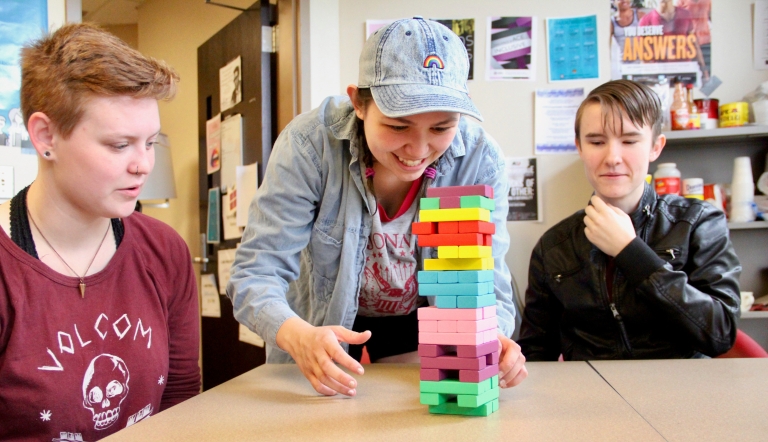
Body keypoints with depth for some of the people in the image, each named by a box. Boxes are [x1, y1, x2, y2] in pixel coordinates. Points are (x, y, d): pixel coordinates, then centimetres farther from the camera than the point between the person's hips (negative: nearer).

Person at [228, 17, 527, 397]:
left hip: (423, 340, 2)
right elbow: (255, 273, -24)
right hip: (324, 344, -1)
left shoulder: (480, 161, -18)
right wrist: (299, 337, -45)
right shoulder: (309, 144, -23)